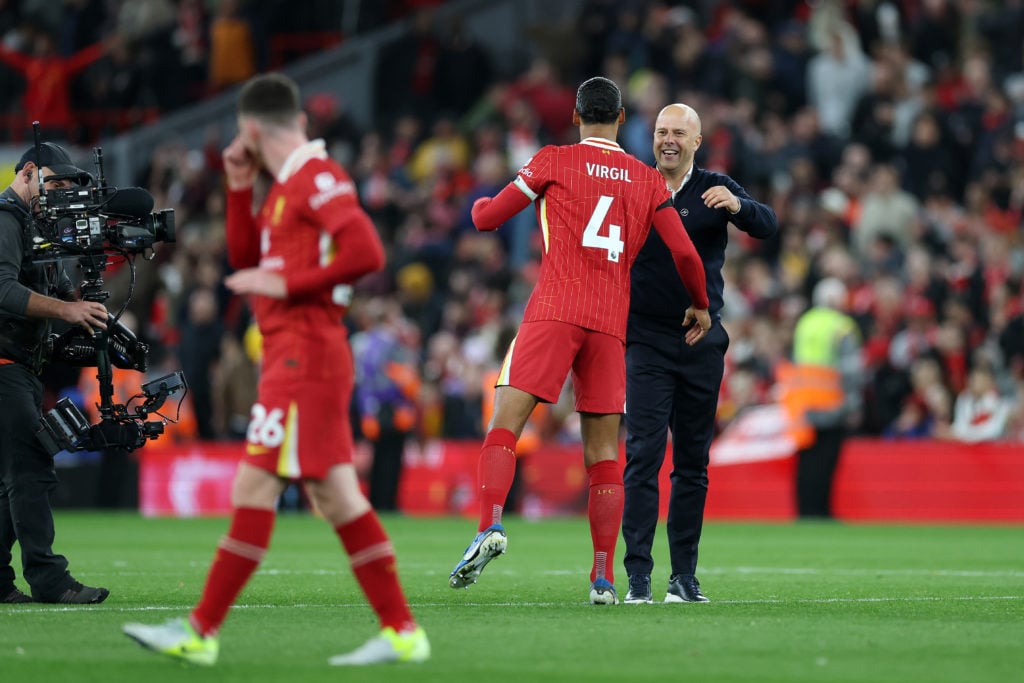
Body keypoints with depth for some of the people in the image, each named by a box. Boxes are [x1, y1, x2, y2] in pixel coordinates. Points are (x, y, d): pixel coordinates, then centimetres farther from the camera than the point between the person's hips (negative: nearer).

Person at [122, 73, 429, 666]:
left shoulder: (318, 177, -11)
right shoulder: (288, 186, 19)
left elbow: (367, 253, -22)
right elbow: (245, 258, 25)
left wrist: (286, 284, -18)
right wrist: (240, 186, 15)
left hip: (305, 355, -10)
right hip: (292, 355, 10)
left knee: (255, 489, -9)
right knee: (336, 496, 7)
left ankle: (201, 631, -9)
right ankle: (401, 631, 7)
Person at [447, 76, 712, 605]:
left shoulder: (554, 161, 6)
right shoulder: (647, 180, 14)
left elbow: (486, 219, 7)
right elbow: (685, 252, 8)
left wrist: (480, 203, 32)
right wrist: (700, 305, 25)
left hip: (553, 313, -3)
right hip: (611, 323, 3)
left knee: (504, 424, -7)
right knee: (603, 452, 6)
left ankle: (490, 526, -30)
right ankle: (603, 577, 2)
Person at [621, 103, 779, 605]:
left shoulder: (716, 190, 2)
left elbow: (768, 226, -10)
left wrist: (737, 206, -31)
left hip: (702, 339, 2)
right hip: (647, 340, -2)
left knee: (693, 463, 6)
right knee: (643, 456, -11)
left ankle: (684, 575, 13)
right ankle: (638, 576, -12)